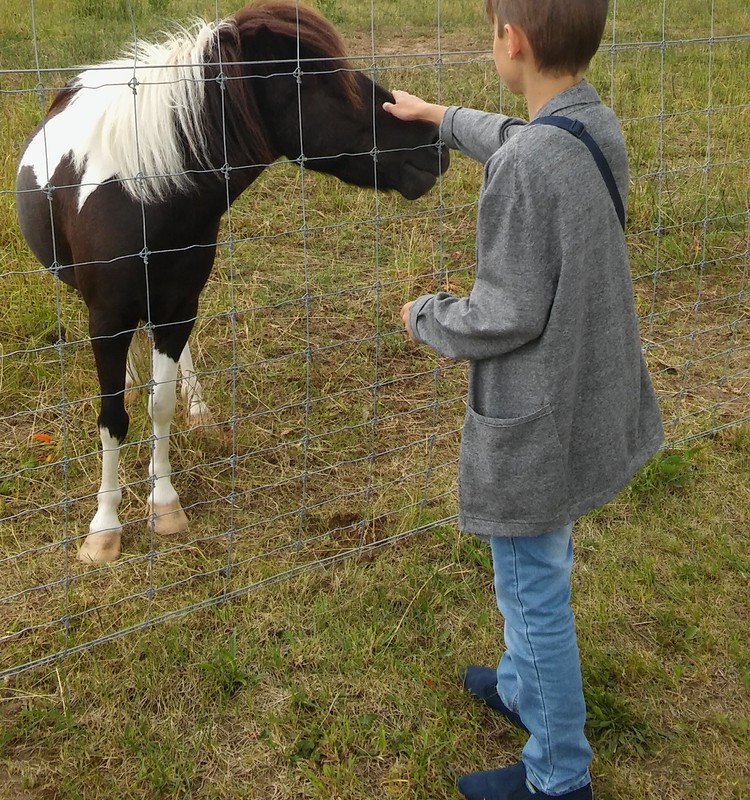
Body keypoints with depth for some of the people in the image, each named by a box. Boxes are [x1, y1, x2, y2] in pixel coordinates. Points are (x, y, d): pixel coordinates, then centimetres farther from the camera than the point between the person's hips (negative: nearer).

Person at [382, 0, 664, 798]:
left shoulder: (527, 166, -29)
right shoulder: (597, 125, -1)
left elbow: (509, 316, -24)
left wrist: (426, 316, -5)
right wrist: (439, 115, 37)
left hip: (536, 417, -9)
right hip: (589, 395, 9)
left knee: (534, 589, 8)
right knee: (537, 573, 27)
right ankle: (523, 686, 50)